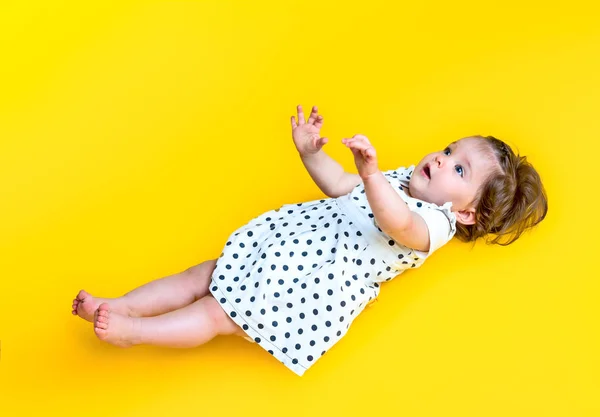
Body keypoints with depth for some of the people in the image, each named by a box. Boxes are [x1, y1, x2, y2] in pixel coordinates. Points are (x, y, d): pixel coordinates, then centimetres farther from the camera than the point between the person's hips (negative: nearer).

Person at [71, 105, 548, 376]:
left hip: (315, 286, -8)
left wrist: (371, 175, -53)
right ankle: (118, 306, 3)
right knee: (205, 275, 1)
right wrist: (311, 154, 11)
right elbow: (341, 188, 26)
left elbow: (397, 224, -34)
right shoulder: (400, 179, 18)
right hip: (284, 240, 8)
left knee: (219, 312, -12)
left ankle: (130, 331, -9)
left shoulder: (434, 224, -10)